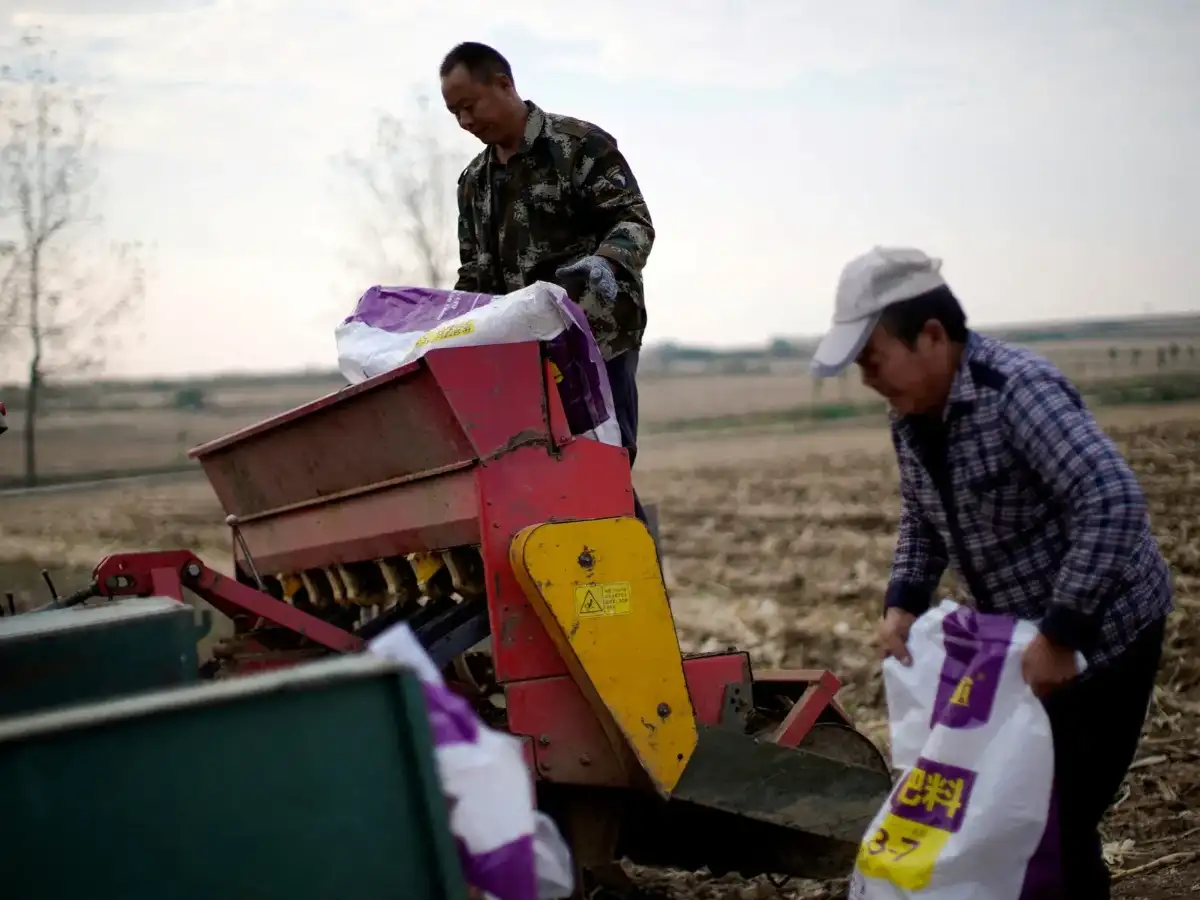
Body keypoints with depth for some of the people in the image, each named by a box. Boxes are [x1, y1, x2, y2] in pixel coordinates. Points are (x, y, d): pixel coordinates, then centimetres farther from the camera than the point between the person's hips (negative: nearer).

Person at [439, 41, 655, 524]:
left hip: (598, 340, -6)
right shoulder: (473, 181, 18)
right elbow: (475, 274, 22)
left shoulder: (580, 144, -2)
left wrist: (605, 264, -30)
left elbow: (633, 221, -10)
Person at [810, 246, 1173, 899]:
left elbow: (1114, 503, -35)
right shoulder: (911, 417, -1)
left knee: (1058, 821, -7)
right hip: (1018, 635, 8)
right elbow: (922, 522, 14)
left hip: (1100, 633, -8)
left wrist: (1059, 635, -33)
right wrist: (903, 603, -3)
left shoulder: (1018, 390, -27)